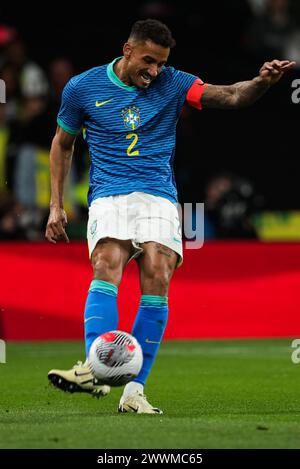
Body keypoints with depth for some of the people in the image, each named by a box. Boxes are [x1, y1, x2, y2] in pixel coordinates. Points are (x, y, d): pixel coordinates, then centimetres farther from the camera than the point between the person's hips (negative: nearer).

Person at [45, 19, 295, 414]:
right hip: (108, 196, -1)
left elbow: (231, 97, -6)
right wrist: (56, 206, 13)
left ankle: (134, 391, -14)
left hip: (158, 197, 1)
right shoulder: (83, 88, 4)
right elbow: (63, 143, 17)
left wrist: (262, 82, -28)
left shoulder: (172, 84, 4)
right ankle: (94, 370, -43)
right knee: (107, 267, -27)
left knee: (157, 281, -17)